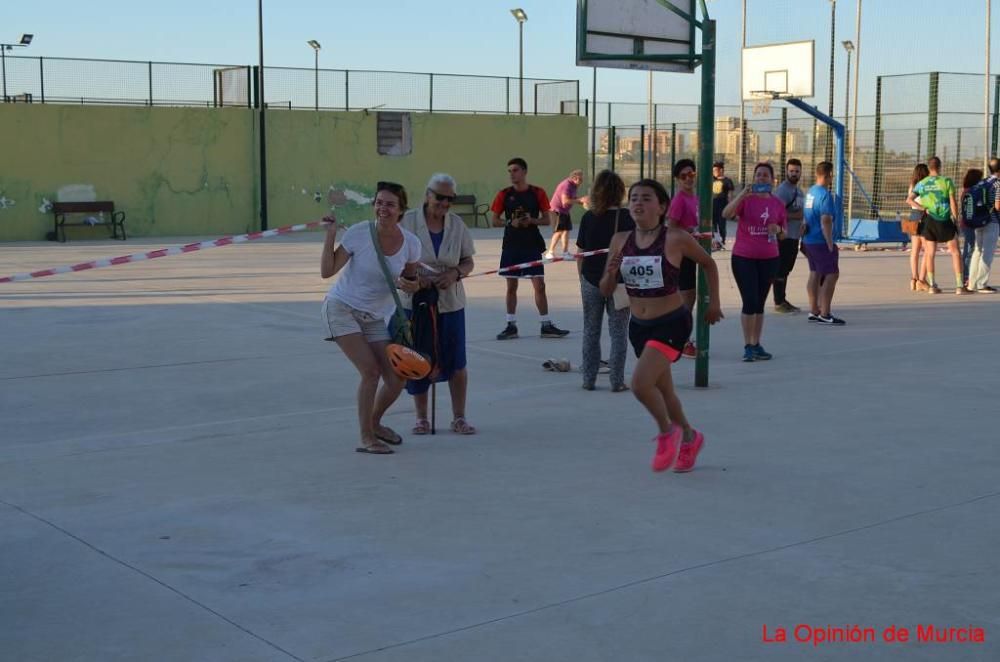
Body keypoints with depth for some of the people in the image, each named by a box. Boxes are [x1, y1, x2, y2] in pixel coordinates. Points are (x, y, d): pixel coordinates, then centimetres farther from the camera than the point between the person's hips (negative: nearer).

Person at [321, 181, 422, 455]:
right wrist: (330, 235, -23)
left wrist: (412, 285, -16)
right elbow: (327, 271, -15)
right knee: (371, 371, -17)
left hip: (374, 318, 4)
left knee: (396, 380, 1)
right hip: (342, 309, -4)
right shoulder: (358, 233, -18)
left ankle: (374, 423, 30)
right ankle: (366, 438, -2)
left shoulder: (411, 243, -9)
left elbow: (410, 279, 7)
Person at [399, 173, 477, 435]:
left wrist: (455, 273, -15)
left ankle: (459, 418, 16)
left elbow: (468, 262, 7)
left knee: (456, 362, 3)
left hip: (450, 302, 2)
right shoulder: (408, 221, -7)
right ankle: (421, 418, 21)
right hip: (415, 301, -2)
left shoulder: (457, 224, 1)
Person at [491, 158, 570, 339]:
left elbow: (546, 220, 2)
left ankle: (546, 325, 5)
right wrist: (510, 222, -15)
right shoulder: (504, 195, 2)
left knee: (539, 285, -2)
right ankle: (511, 325, 14)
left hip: (532, 245, -1)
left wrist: (532, 221, -16)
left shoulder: (537, 193, 0)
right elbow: (495, 221, 3)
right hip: (511, 246, 1)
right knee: (511, 286, 6)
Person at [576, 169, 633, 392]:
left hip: (591, 280, 2)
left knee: (591, 332, 13)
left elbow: (580, 254, 0)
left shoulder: (588, 218, -3)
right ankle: (617, 381, 6)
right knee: (618, 332, 6)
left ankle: (589, 379, 17)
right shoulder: (627, 218, -8)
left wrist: (582, 279, 11)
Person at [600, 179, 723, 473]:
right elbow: (605, 291, 4)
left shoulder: (676, 238, -12)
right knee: (662, 389, 19)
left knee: (640, 384, -21)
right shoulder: (620, 241, -1)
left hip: (672, 322, -6)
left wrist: (714, 302, 6)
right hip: (638, 325, 6)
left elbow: (709, 263, 5)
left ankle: (668, 432, 7)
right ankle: (689, 437, 45)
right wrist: (611, 273, -17)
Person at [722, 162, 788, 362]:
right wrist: (743, 194, -33)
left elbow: (784, 232, 15)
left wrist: (778, 229, -8)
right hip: (744, 257, -4)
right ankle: (748, 346, 1)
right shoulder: (745, 199, -5)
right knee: (750, 301, -9)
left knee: (760, 303, 11)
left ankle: (756, 345, 19)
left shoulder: (778, 204, 6)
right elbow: (726, 214, -24)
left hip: (769, 258, 4)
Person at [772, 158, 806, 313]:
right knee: (780, 270, -4)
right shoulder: (782, 189, -14)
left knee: (786, 270, 15)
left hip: (794, 236, 9)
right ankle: (778, 303, 0)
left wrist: (802, 223, 11)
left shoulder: (798, 190, 16)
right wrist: (797, 215, -21)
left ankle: (782, 300, 23)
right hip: (784, 236, -9)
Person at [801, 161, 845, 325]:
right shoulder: (825, 195, -18)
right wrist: (830, 244, -19)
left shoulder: (811, 192, 10)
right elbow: (826, 221, -23)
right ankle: (825, 315, -6)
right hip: (821, 242, -9)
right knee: (831, 275, -5)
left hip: (809, 241, 9)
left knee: (815, 274, 14)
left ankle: (814, 311, 18)